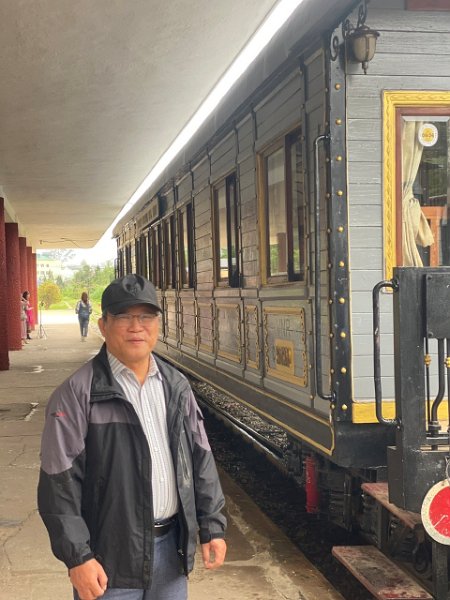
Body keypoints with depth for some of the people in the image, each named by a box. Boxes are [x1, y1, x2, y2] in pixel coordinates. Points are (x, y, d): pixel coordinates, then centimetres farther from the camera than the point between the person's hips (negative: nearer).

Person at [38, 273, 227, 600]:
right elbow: (60, 482, -13)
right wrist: (78, 557, -15)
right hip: (112, 555, -5)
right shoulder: (78, 393, -11)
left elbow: (201, 460, 11)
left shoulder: (176, 386, 7)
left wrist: (212, 527, 8)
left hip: (171, 546, 5)